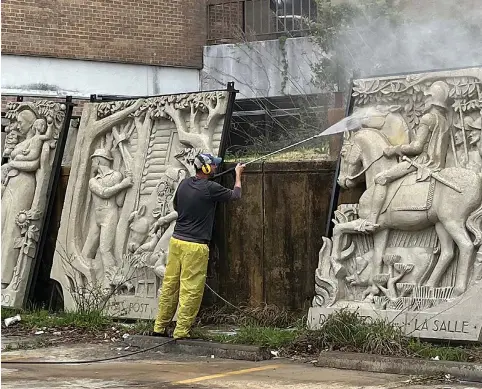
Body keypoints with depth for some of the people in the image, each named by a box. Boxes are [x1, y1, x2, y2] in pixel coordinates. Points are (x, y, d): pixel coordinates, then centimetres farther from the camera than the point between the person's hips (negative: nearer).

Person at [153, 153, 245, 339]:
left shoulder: (184, 183, 5)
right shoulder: (210, 188, -13)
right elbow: (236, 194, 4)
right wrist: (238, 174, 19)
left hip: (176, 240, 7)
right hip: (195, 246, -7)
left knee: (169, 285, 11)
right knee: (191, 291, 0)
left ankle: (160, 327, 16)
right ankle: (181, 332, 2)